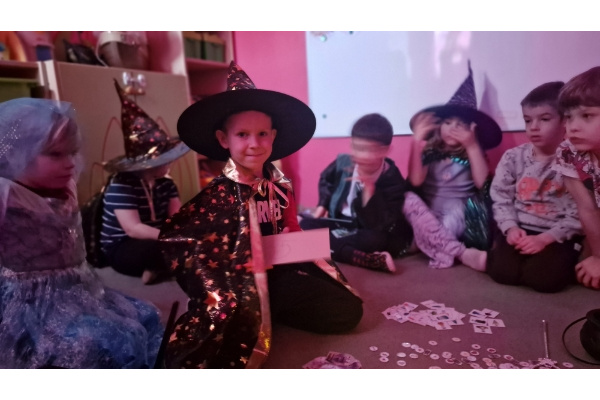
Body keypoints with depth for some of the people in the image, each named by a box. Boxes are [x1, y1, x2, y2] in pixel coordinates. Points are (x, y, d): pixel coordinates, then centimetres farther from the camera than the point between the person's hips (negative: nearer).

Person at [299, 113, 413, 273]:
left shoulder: (393, 180, -23)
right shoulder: (343, 162, -12)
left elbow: (380, 226, -31)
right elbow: (325, 179, 14)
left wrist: (369, 189, -37)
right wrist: (322, 206, 2)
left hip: (368, 233, -5)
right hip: (341, 224, 5)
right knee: (306, 225, -21)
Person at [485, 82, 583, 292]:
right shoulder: (513, 157, 2)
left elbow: (579, 213, -8)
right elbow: (501, 198, 2)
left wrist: (545, 238, -19)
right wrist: (511, 228, -15)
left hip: (558, 236, -1)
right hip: (518, 230, 1)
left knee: (544, 278, -26)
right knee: (503, 271, -23)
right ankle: (491, 255, 13)